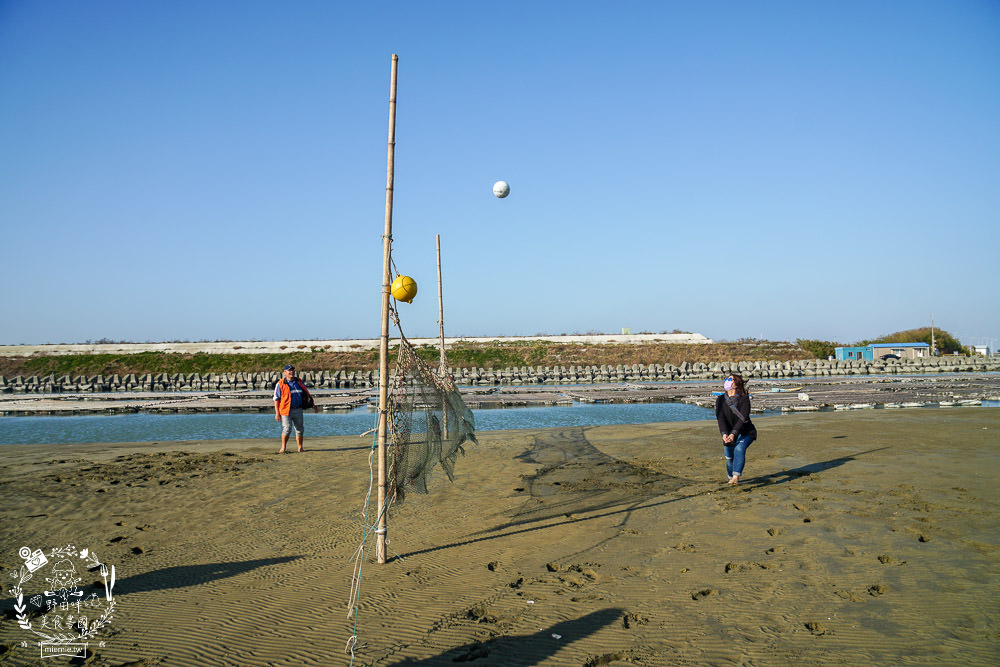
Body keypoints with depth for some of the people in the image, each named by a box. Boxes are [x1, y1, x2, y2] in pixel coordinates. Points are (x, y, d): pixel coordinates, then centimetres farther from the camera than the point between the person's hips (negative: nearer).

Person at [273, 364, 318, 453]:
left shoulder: (299, 382, 12)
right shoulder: (280, 384, -2)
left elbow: (306, 395, 21)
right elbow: (276, 399, -2)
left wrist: (313, 405, 17)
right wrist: (277, 413, -8)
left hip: (298, 410, 4)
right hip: (286, 410, -4)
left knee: (300, 429, 6)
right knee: (287, 429, -11)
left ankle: (300, 448, 16)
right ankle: (283, 447, 6)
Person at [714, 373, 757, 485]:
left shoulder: (744, 399, -12)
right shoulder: (720, 400, -2)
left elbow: (742, 418, -22)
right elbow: (720, 418, -14)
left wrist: (733, 434, -35)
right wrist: (724, 434, -31)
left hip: (745, 433, -3)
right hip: (729, 434, 4)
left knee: (739, 449, -28)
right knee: (729, 457, 4)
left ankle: (736, 476, -37)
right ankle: (731, 478, 31)